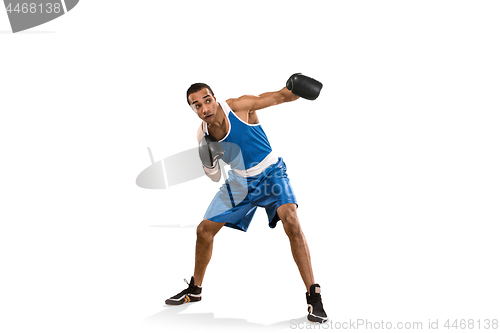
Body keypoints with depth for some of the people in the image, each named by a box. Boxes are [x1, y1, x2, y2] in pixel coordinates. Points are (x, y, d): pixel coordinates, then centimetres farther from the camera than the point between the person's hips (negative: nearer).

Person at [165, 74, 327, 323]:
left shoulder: (240, 106, -22)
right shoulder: (202, 135, -8)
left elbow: (279, 97, -15)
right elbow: (214, 176, 0)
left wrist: (295, 90, -38)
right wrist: (208, 161, -23)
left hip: (270, 173, -5)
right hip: (240, 181, 5)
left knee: (290, 220, -30)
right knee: (204, 231, 6)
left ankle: (313, 296, -23)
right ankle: (194, 290, 31)